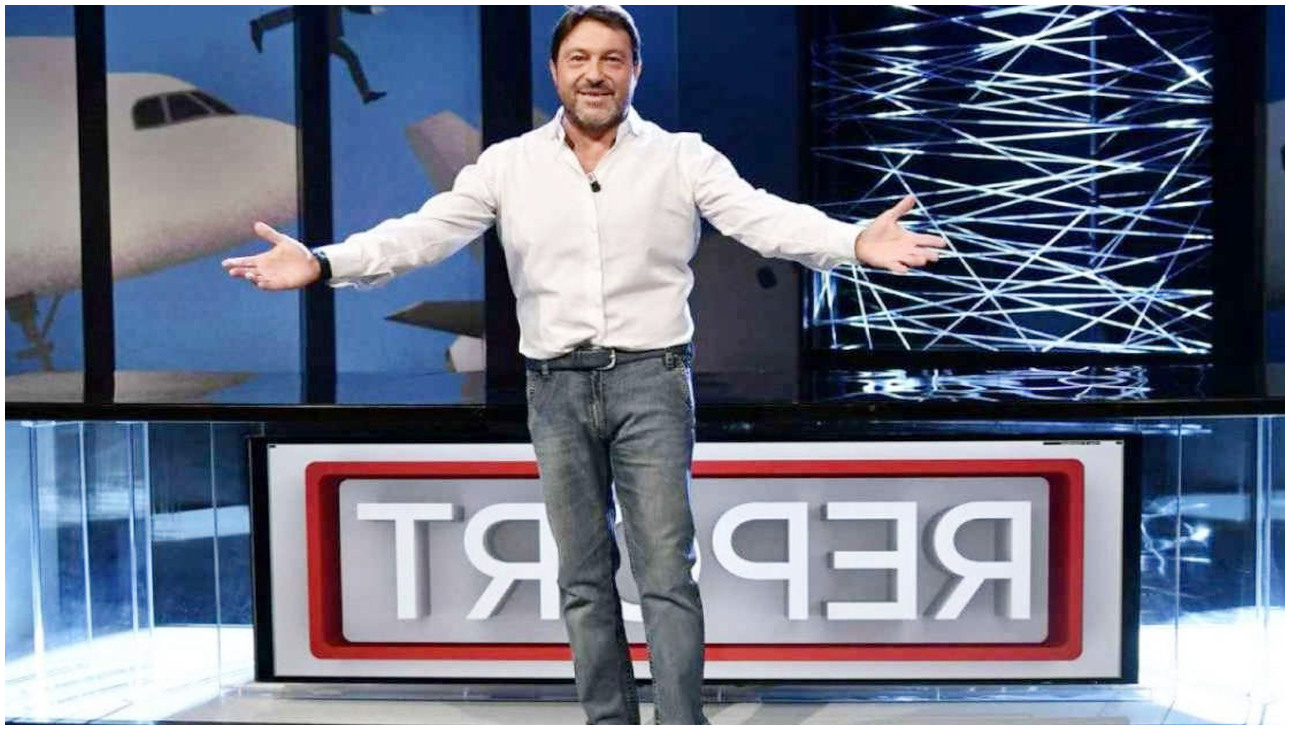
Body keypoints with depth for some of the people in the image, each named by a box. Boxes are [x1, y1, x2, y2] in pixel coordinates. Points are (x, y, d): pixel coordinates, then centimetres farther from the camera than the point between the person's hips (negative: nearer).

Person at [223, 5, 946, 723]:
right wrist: (323, 263, -17)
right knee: (583, 577, 11)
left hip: (651, 378, -2)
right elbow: (424, 231, -2)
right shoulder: (508, 164, 6)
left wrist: (855, 242, -29)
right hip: (556, 388, 3)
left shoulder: (682, 157, 1)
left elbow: (765, 218, -11)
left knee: (667, 571, -1)